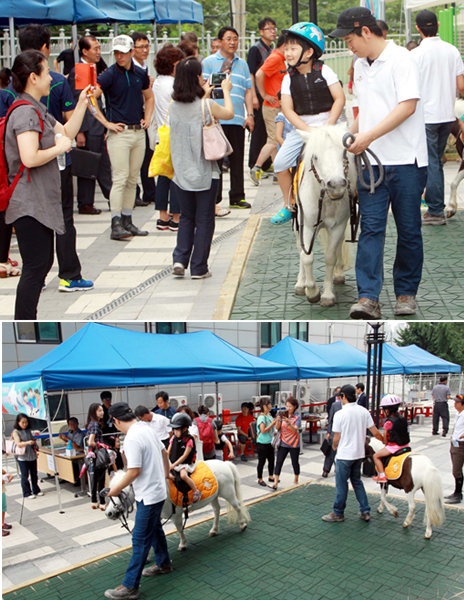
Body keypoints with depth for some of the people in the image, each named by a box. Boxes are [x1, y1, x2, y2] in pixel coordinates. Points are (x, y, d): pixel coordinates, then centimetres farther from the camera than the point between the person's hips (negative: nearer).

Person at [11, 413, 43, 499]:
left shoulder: (28, 430, 10)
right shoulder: (16, 432, -8)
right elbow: (18, 444, -21)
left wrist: (34, 443, 3)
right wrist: (28, 443, -36)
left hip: (32, 456, 5)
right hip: (22, 457, -5)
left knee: (34, 474, 13)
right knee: (25, 476, 0)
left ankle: (36, 490, 27)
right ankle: (27, 493, 11)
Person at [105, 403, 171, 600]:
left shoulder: (132, 438, -25)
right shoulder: (147, 429, 3)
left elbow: (134, 471, -25)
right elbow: (163, 452, 16)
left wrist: (117, 488, -10)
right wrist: (166, 473, 31)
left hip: (148, 495, -9)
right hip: (158, 490, 9)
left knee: (140, 540, -3)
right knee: (155, 530, 25)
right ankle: (163, 564, 42)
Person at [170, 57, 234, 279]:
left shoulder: (174, 107, 0)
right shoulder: (207, 106, -12)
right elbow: (229, 113, 7)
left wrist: (204, 96, 28)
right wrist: (226, 91, 23)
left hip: (181, 173, 4)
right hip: (204, 173, -4)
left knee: (186, 217, 19)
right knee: (204, 220, 7)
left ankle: (179, 259, 6)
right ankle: (198, 268, 10)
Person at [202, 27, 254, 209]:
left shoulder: (242, 64, 19)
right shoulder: (209, 62, 5)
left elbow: (248, 91, 17)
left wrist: (250, 114, 8)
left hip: (237, 119, 4)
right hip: (216, 119, -4)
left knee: (237, 159, 6)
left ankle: (237, 198, 15)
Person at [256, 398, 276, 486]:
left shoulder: (269, 415, 6)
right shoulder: (261, 417, -19)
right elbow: (263, 430, -23)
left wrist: (276, 421, 1)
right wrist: (272, 423, -19)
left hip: (270, 442, 8)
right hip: (262, 443, -8)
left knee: (271, 459, 16)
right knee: (262, 461, 4)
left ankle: (271, 476, 33)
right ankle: (260, 479, 17)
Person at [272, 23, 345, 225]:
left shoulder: (324, 71, -3)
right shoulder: (289, 78, 3)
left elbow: (340, 99, -6)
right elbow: (287, 109, -4)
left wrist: (328, 126, -16)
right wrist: (308, 130, -16)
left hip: (328, 124, -2)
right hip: (301, 127, 3)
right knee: (280, 163, -10)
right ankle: (289, 205, 7)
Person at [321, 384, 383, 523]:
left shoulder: (340, 414, -17)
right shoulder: (364, 411, -1)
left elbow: (337, 437, -11)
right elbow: (375, 432, 1)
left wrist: (334, 446, 10)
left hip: (344, 455, -6)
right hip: (359, 453, 6)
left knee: (341, 484, 6)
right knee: (357, 481, 20)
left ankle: (338, 513, 17)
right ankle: (365, 511, 22)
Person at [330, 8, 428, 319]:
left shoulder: (400, 59, -6)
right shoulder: (360, 65, 18)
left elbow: (408, 106, -17)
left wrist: (369, 136, -21)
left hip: (405, 161, -6)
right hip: (371, 161, 6)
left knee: (408, 230, 5)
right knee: (371, 227, -5)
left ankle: (406, 293, 18)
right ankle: (368, 298, -8)